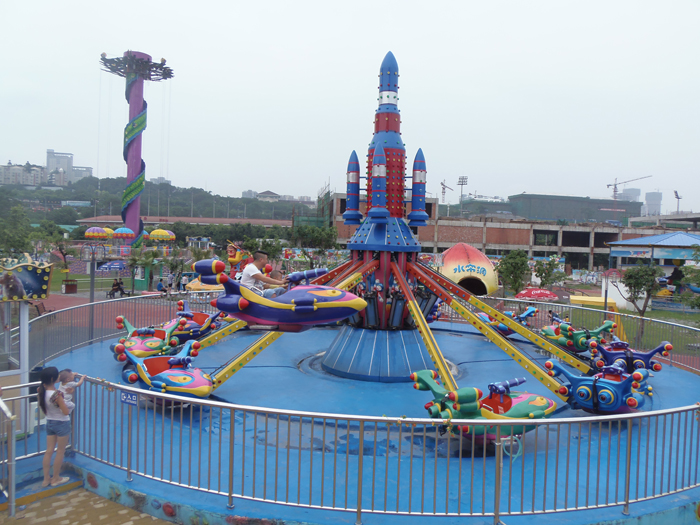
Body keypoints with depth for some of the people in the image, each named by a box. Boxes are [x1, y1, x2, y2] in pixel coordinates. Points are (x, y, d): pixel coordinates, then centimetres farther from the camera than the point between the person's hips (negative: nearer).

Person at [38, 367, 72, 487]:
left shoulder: (41, 391, -8)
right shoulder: (57, 394, -29)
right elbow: (66, 412, -23)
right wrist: (67, 404, -6)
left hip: (49, 423, 6)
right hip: (62, 424, -6)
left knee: (49, 451, 15)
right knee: (60, 451, 10)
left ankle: (46, 479, 23)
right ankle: (56, 478, 21)